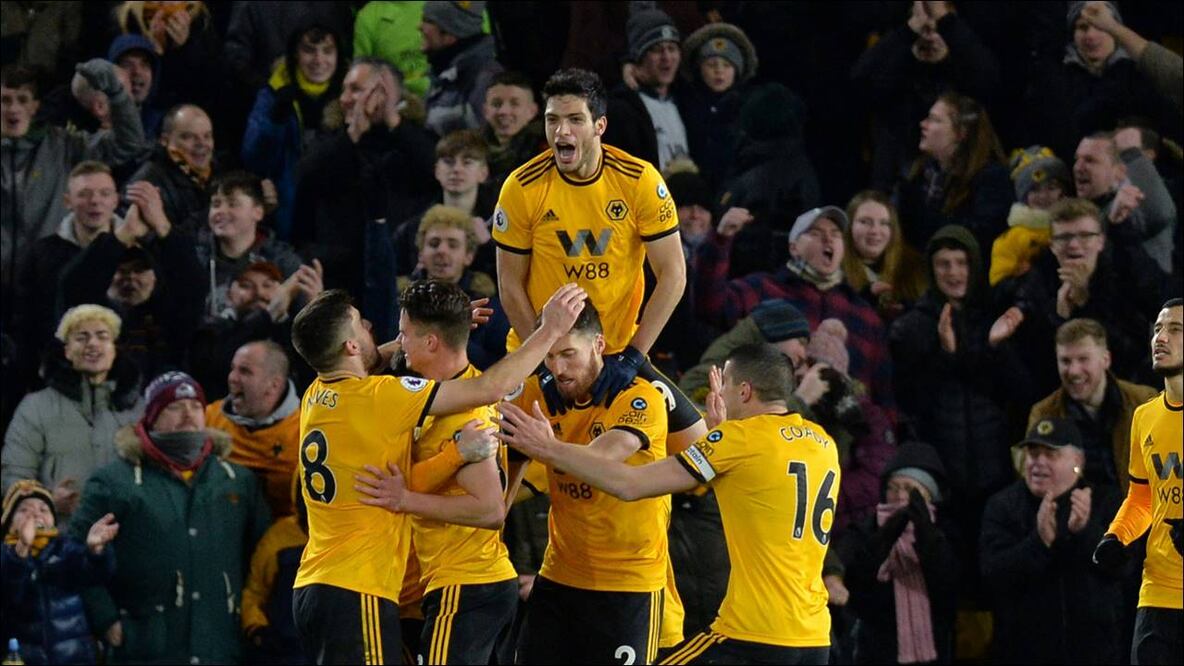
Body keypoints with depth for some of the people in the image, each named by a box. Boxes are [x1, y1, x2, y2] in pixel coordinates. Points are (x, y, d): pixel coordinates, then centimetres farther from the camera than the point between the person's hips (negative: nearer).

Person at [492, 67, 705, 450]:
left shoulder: (640, 180, -12)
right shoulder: (522, 188, -12)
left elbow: (672, 275, -9)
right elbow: (511, 285, -5)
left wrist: (632, 355, -15)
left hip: (620, 351, 1)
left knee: (695, 443, -4)